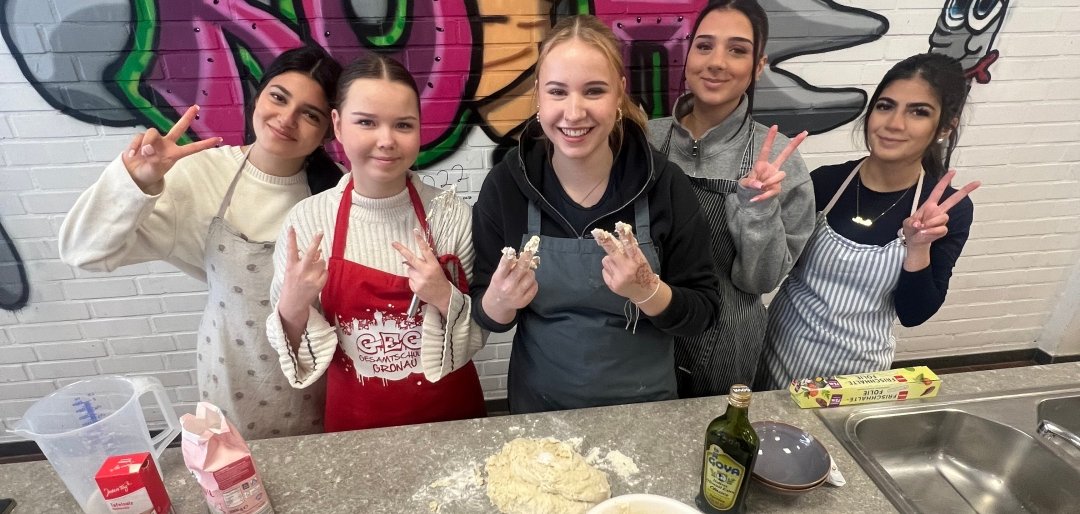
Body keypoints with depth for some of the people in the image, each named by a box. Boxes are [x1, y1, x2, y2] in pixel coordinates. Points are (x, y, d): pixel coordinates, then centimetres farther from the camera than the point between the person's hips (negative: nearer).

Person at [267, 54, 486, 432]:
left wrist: (445, 297, -23)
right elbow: (298, 351, -5)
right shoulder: (306, 220, -14)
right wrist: (293, 306, -23)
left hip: (451, 412, 0)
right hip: (356, 420, 0)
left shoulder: (451, 215, -14)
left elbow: (477, 336, -6)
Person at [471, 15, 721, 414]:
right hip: (539, 407, 1)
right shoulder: (505, 184, -14)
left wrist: (647, 291, -29)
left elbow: (702, 314, -11)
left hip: (645, 404, 0)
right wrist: (500, 301, -28)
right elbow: (487, 318, -7)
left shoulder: (665, 184, -15)